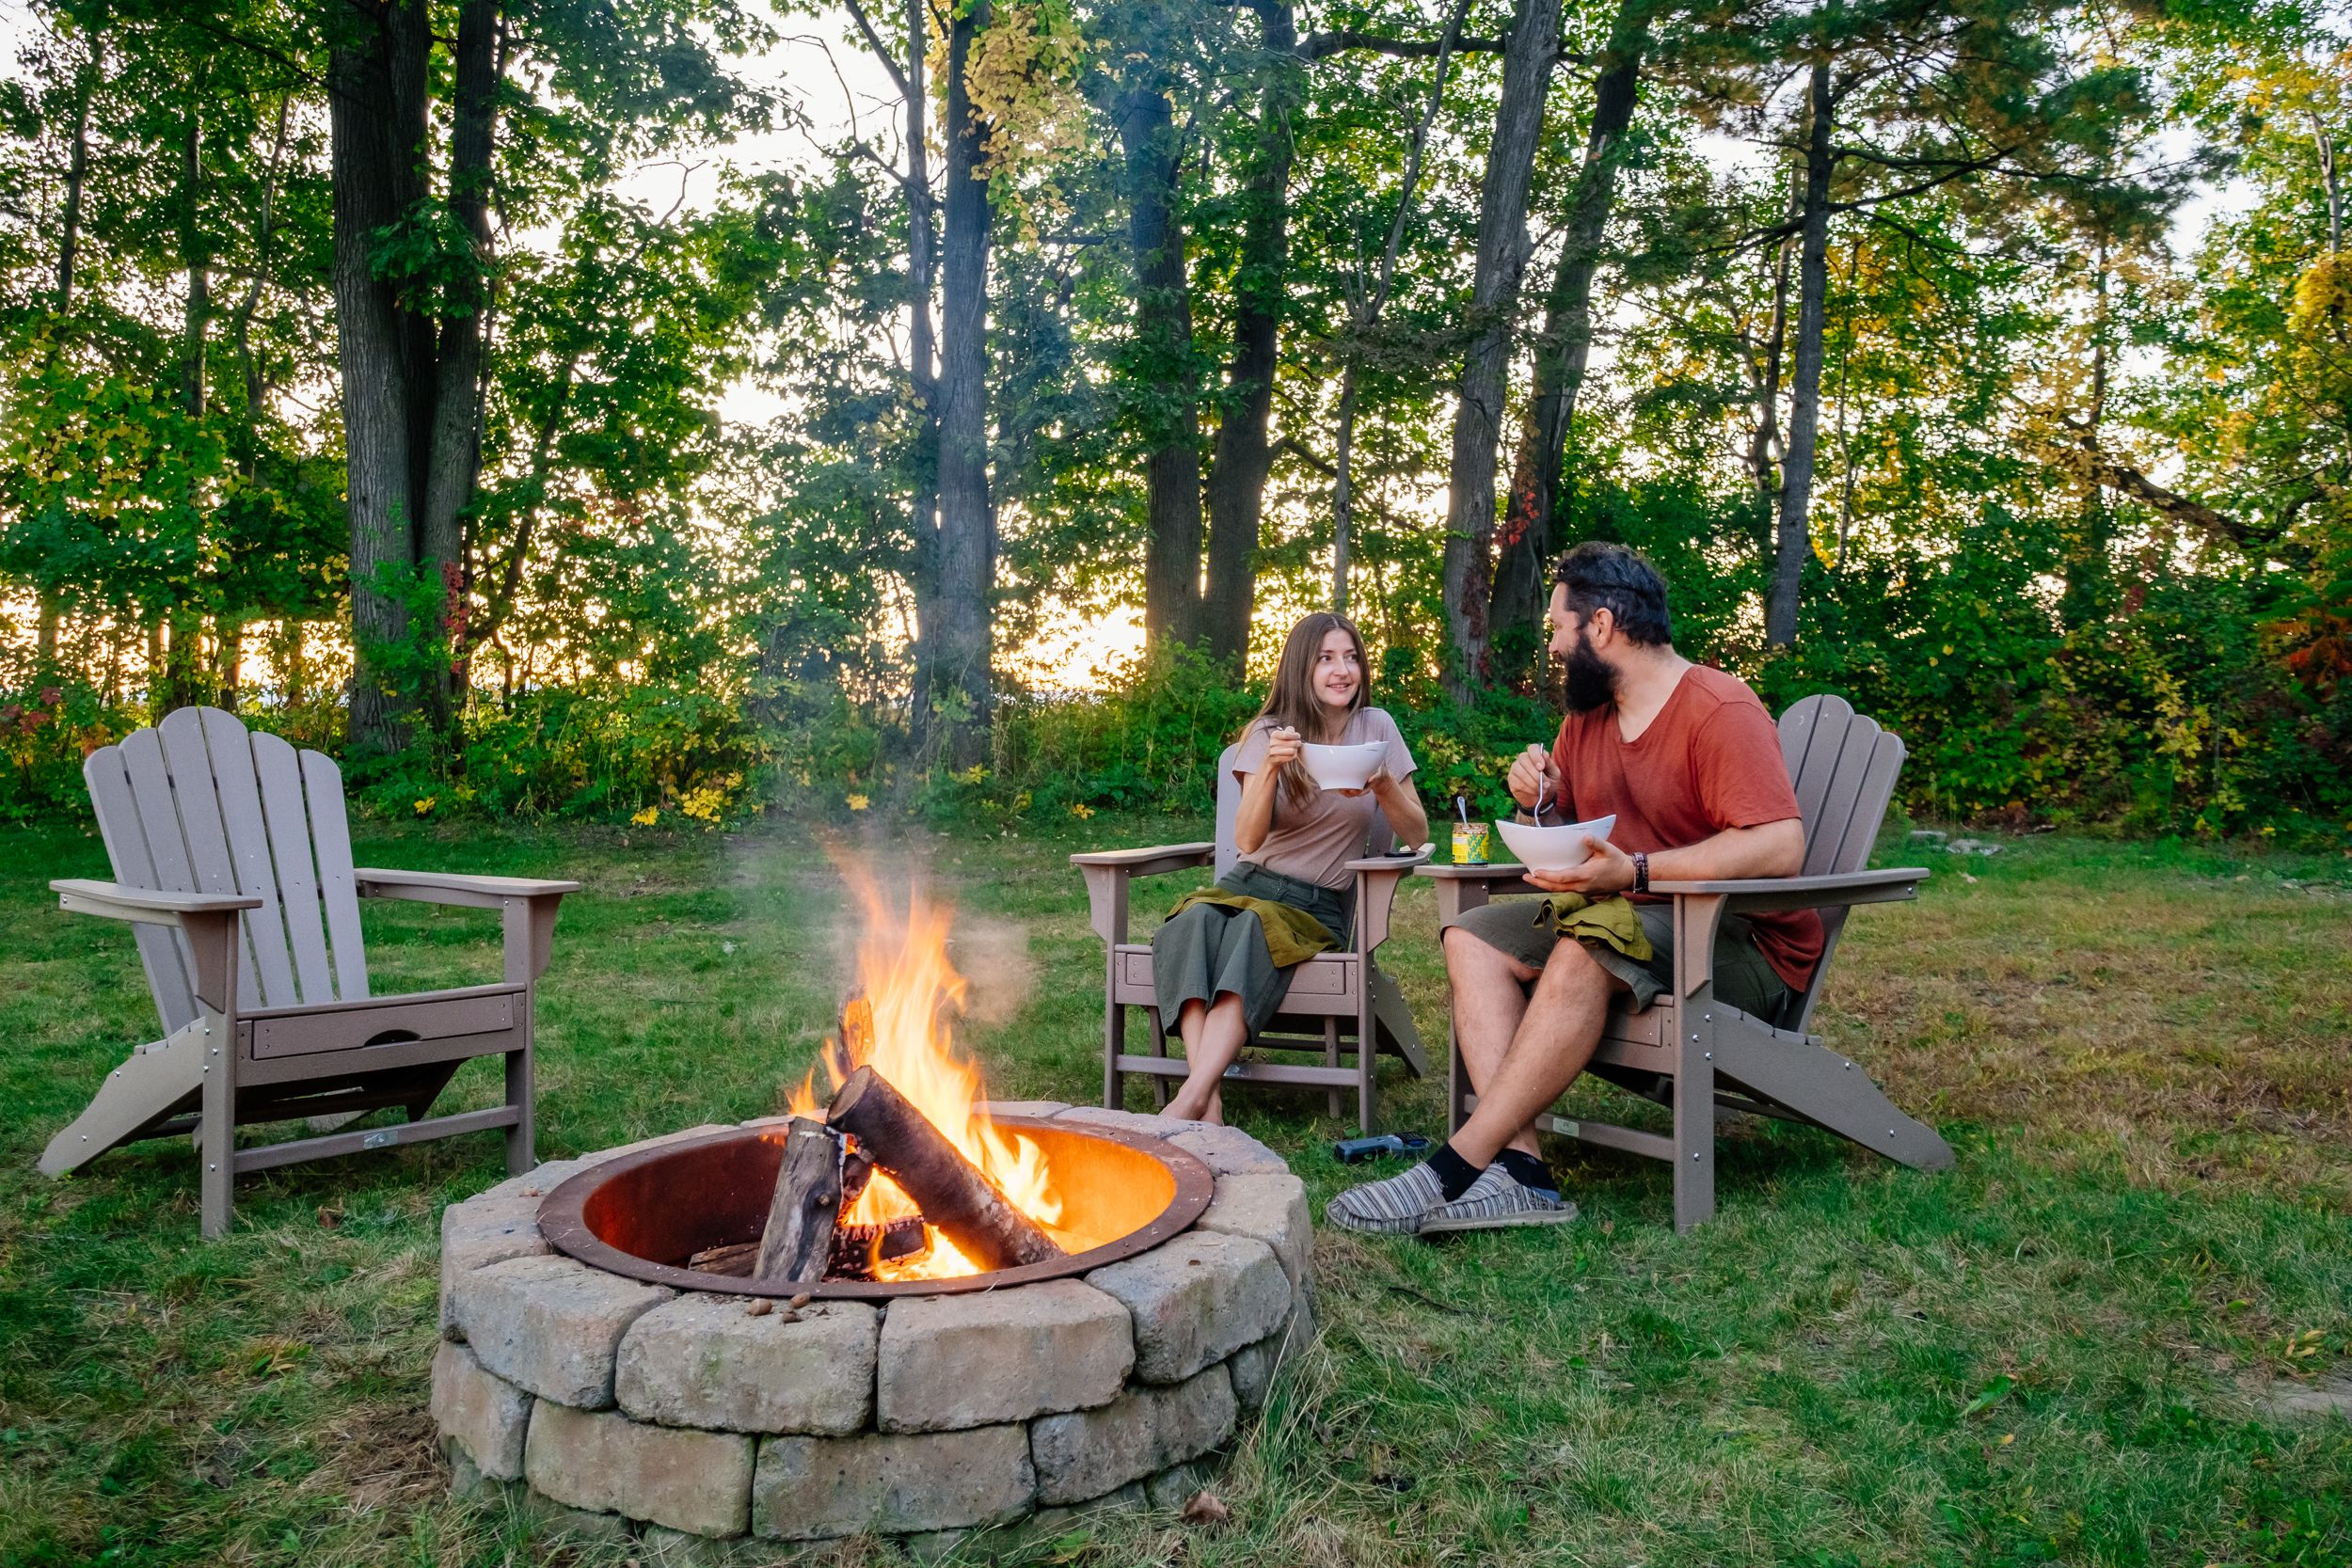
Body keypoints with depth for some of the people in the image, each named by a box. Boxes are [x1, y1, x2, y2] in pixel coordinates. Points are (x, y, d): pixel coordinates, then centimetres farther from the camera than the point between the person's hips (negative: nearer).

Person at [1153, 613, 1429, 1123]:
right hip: (1249, 884, 1)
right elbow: (1246, 841, -8)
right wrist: (1271, 769, -23)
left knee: (1256, 929, -36)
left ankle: (1192, 1097, -47)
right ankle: (1209, 1097, -44)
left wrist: (1383, 786, -15)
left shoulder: (1376, 727, 5)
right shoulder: (1270, 734, 4)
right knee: (1192, 923, -34)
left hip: (1318, 906, -1)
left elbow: (1417, 834, 4)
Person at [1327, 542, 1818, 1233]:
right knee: (1472, 938, -8)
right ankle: (1518, 1164, -25)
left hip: (1744, 941, -9)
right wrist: (1541, 798, -3)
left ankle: (1459, 1166, -31)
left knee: (1584, 952, -35)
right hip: (1624, 914, 9)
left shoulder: (1719, 710, -15)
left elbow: (1780, 847, -27)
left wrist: (1634, 871, -33)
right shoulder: (1586, 716, 12)